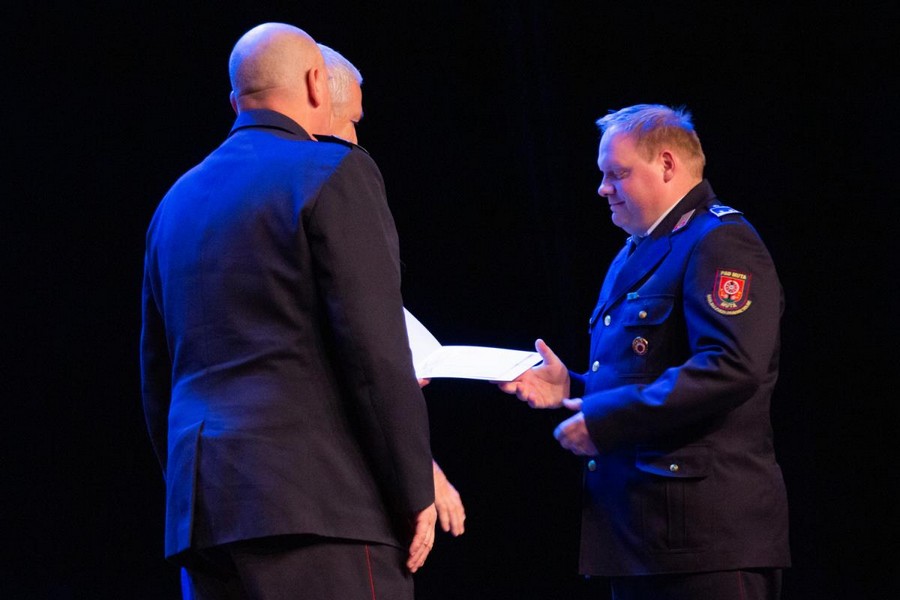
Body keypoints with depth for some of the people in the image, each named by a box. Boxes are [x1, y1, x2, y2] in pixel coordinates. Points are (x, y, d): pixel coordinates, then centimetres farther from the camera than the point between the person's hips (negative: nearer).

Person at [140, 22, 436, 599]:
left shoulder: (178, 201, 20)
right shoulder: (331, 171, -2)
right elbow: (377, 350, -11)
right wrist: (416, 494, -7)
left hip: (202, 508, 7)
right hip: (318, 501, -7)